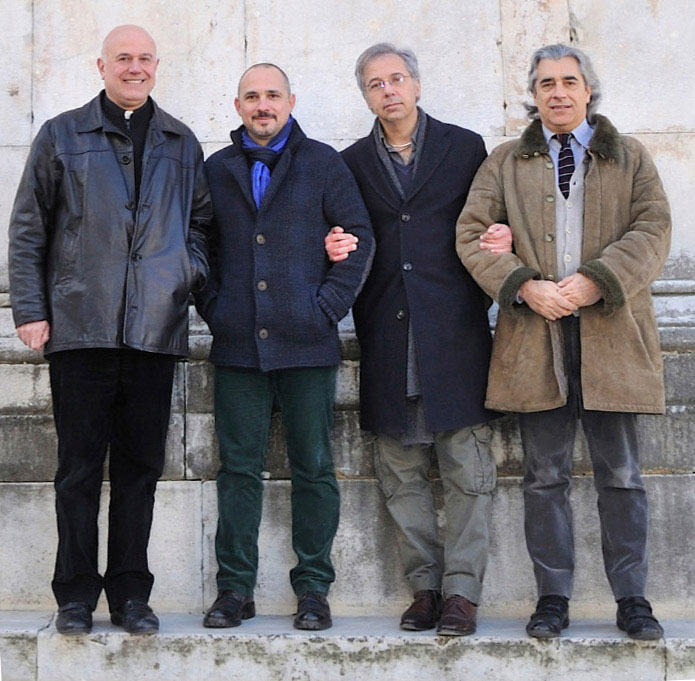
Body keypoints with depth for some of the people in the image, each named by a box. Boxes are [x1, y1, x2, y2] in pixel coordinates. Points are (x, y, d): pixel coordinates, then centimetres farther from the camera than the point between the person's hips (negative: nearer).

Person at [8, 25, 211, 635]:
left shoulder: (181, 144, 15)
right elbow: (28, 229, 6)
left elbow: (201, 222, 21)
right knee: (79, 467, 2)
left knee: (140, 468, 5)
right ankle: (76, 596, 10)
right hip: (80, 326, -2)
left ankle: (131, 595, 13)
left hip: (155, 327, 2)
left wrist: (193, 275, 2)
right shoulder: (62, 137, 8)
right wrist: (30, 309, -1)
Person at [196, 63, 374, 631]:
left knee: (313, 467, 2)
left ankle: (313, 589, 10)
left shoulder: (323, 163, 7)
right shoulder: (217, 170, 13)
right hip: (238, 345, 2)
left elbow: (359, 237, 3)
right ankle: (235, 589, 11)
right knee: (239, 467, 3)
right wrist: (212, 307, 4)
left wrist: (328, 306, -5)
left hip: (306, 345, -2)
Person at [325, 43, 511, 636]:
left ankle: (461, 590, 2)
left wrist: (501, 242, -10)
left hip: (455, 331, -2)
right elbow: (346, 242, 17)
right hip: (387, 339, 2)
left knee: (467, 470, -4)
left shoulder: (464, 147, 10)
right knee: (401, 474, 5)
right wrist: (339, 250, -6)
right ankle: (425, 586, 14)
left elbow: (489, 227, 12)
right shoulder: (352, 163, 15)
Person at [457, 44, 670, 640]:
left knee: (621, 474, 3)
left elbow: (652, 231, 0)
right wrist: (525, 286, -12)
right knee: (546, 476, 5)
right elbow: (472, 234, 4)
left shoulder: (631, 158, 13)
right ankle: (553, 598, 13)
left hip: (612, 334, 0)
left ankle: (633, 600, 12)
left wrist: (595, 281, -15)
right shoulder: (505, 163, 14)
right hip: (535, 339, 1)